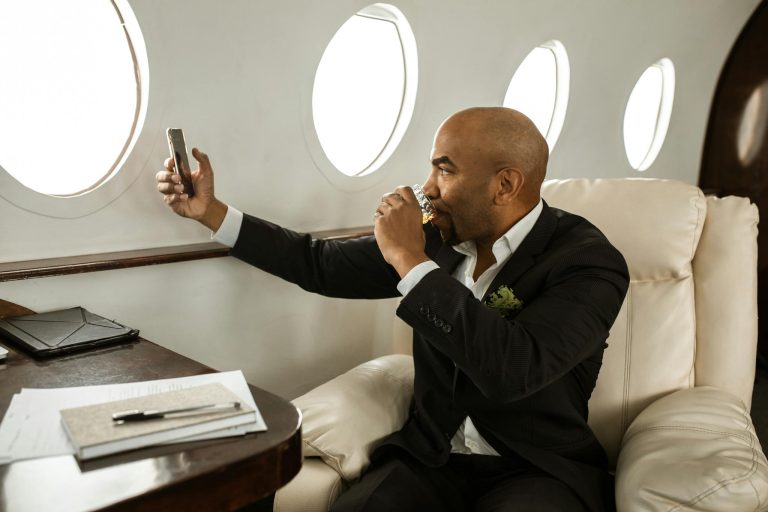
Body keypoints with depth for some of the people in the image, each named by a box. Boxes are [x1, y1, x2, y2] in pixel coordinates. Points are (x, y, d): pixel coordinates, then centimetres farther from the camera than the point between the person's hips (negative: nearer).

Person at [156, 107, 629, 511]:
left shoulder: (587, 261, -14)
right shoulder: (439, 238, 1)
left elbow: (513, 371, -30)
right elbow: (322, 265, 9)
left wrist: (410, 259, -25)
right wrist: (210, 211, 7)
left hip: (538, 470, -2)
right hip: (430, 457, 3)